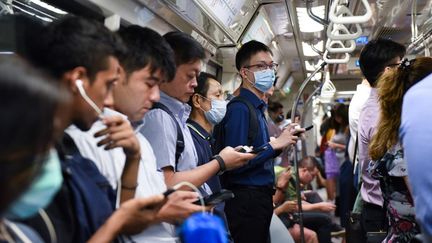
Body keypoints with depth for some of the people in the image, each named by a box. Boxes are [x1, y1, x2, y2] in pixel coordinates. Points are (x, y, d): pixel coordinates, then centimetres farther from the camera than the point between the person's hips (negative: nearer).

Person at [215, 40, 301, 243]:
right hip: (246, 201, -9)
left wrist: (282, 140, 7)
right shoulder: (240, 108, -15)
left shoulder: (257, 108, 13)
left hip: (259, 199, 9)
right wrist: (274, 145, -18)